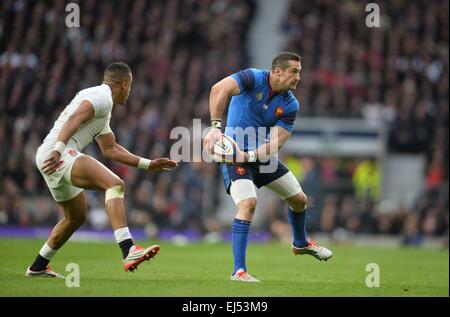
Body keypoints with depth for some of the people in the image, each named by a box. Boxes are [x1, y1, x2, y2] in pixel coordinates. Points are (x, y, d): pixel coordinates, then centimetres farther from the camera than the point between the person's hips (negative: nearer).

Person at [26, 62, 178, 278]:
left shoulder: (102, 105, 29)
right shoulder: (102, 97, -3)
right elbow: (74, 119, -20)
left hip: (49, 159, 11)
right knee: (114, 184, -24)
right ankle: (128, 251, -40)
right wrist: (58, 149, -33)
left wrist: (148, 164, 34)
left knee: (77, 216, 24)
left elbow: (110, 150, 35)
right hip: (60, 155, -11)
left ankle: (38, 267, 35)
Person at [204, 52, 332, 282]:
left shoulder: (290, 105, -7)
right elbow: (219, 89, -36)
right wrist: (215, 127, -44)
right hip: (235, 153, -6)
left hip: (263, 157, 6)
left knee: (299, 200, 15)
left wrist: (250, 155, -31)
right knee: (248, 202, -27)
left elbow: (275, 142, -14)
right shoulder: (254, 78, -20)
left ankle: (301, 244, 46)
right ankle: (238, 271, -26)